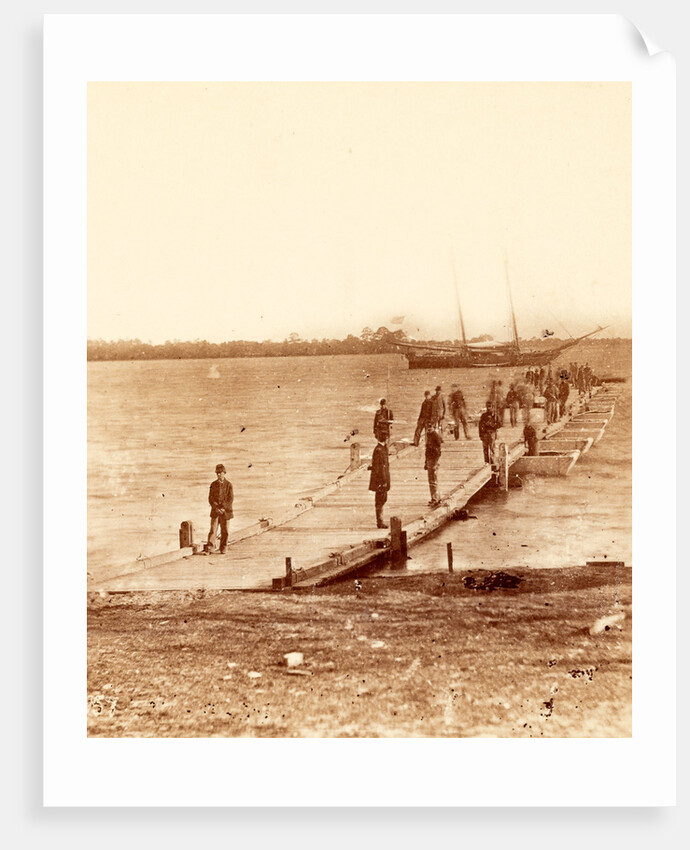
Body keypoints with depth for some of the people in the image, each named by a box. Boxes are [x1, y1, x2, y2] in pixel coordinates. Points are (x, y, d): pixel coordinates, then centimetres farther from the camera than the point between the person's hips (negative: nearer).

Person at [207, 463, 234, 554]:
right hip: (215, 511, 1)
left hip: (225, 511, -1)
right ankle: (211, 546, -8)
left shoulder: (228, 485, 1)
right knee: (213, 529, -8)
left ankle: (223, 548, 12)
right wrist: (216, 508, -10)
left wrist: (223, 508, -13)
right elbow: (210, 498, 3)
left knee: (224, 530, 4)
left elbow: (230, 499, -2)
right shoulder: (213, 484, 6)